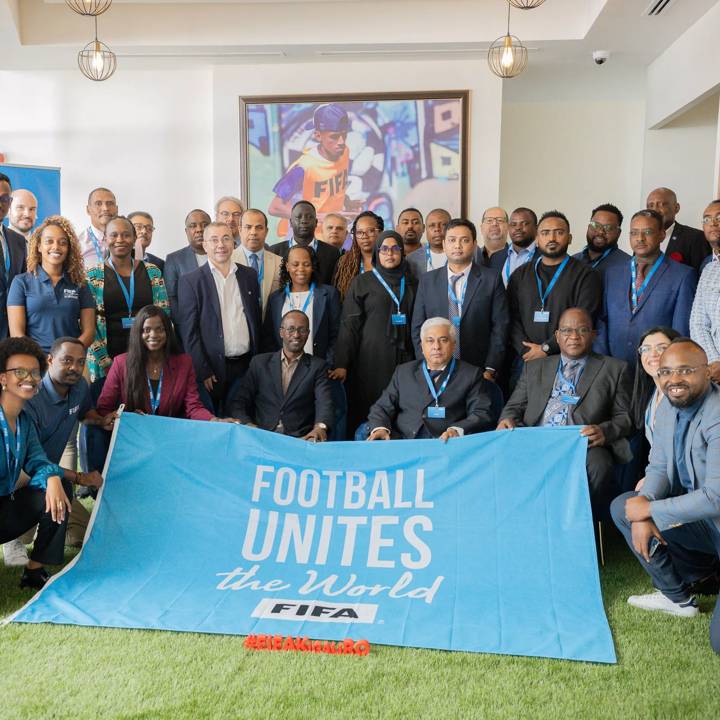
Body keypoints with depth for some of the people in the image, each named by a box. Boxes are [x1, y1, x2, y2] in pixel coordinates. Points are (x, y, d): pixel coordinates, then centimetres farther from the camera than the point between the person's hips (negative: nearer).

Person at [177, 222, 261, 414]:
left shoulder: (249, 276, 9)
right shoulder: (190, 281, -3)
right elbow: (189, 332, -5)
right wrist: (202, 371, -10)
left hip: (245, 365, 3)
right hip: (212, 369, -3)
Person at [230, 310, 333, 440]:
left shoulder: (318, 366, 10)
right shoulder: (260, 362, 14)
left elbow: (324, 402, -5)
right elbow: (239, 402, 11)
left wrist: (320, 427, -28)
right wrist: (247, 424, -11)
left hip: (300, 439, 0)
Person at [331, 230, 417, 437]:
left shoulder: (411, 284, 14)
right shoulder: (361, 283, 5)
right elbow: (349, 325, -1)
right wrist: (341, 364, -10)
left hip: (403, 359, 3)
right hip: (370, 360, -2)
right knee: (367, 413, -6)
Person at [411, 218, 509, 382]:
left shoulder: (491, 279, 1)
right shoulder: (427, 280, 7)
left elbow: (499, 327, -2)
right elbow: (418, 328, 7)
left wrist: (490, 370, -8)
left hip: (478, 374, -1)